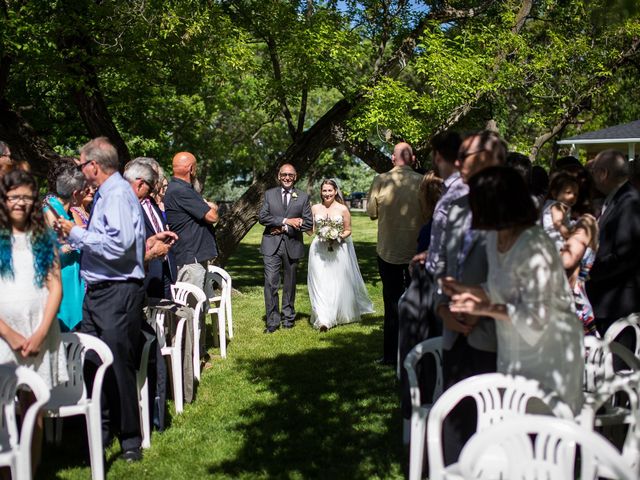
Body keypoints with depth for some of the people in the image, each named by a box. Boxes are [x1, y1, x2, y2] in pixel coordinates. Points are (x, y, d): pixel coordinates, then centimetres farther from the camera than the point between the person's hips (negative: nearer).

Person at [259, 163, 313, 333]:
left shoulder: (303, 197, 6)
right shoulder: (269, 194, 7)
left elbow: (309, 223, 0)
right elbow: (262, 217, -4)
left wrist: (285, 228, -10)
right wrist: (286, 220, -14)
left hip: (292, 245, 1)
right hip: (272, 245, 0)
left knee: (289, 284, 11)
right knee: (271, 283, -8)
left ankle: (288, 316, 26)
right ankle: (272, 321, -1)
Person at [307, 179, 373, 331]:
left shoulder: (343, 209, -1)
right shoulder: (315, 208, 5)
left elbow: (348, 230, 4)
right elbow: (312, 228, 12)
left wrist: (339, 237, -14)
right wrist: (321, 235, -7)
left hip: (338, 250, -1)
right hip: (319, 250, 1)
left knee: (338, 283, 5)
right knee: (320, 283, -5)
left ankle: (340, 314, 24)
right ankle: (323, 320, -5)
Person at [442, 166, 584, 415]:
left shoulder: (534, 248, -23)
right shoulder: (494, 238, 4)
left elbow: (536, 317, -24)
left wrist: (489, 309, -17)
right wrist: (469, 290, 4)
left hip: (547, 355, -8)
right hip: (515, 354, 8)